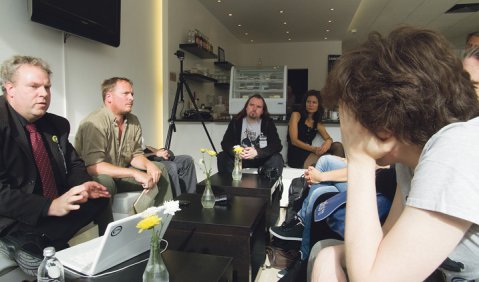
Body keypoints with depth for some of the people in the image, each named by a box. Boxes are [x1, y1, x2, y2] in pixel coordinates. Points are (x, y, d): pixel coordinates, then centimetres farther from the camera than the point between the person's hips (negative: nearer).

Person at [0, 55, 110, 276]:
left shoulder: (57, 124, 5)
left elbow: (74, 165, 12)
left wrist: (83, 185, -11)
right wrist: (50, 206, -31)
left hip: (54, 210, 8)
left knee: (99, 198, -9)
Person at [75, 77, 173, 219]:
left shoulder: (133, 121, -1)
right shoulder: (95, 122, -24)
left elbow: (136, 154, 5)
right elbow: (93, 166, -32)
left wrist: (148, 164, -18)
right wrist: (135, 173, -34)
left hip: (121, 176, 8)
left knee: (159, 169, 2)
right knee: (104, 181, -39)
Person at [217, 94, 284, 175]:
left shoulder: (268, 123, -6)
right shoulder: (236, 121, -2)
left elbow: (277, 145, -16)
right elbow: (225, 143, -8)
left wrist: (257, 152, -33)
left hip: (261, 159, -1)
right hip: (239, 158, 2)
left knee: (277, 159, -30)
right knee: (222, 156, -23)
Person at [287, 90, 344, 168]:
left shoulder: (317, 123, 19)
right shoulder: (296, 115, 2)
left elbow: (329, 138, 9)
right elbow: (294, 141, -8)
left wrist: (328, 142, -18)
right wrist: (313, 149, -23)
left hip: (309, 154, 6)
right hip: (296, 157, -6)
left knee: (338, 146, -13)